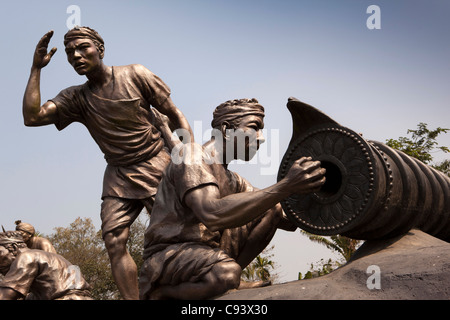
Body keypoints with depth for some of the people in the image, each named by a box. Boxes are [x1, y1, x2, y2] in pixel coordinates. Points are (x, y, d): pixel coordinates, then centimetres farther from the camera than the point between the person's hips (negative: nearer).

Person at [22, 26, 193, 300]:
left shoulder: (135, 75, -3)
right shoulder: (76, 98, 3)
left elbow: (175, 116, 0)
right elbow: (32, 117, -12)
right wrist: (37, 69, -10)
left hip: (155, 167, -3)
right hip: (118, 176, 3)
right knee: (114, 242, -9)